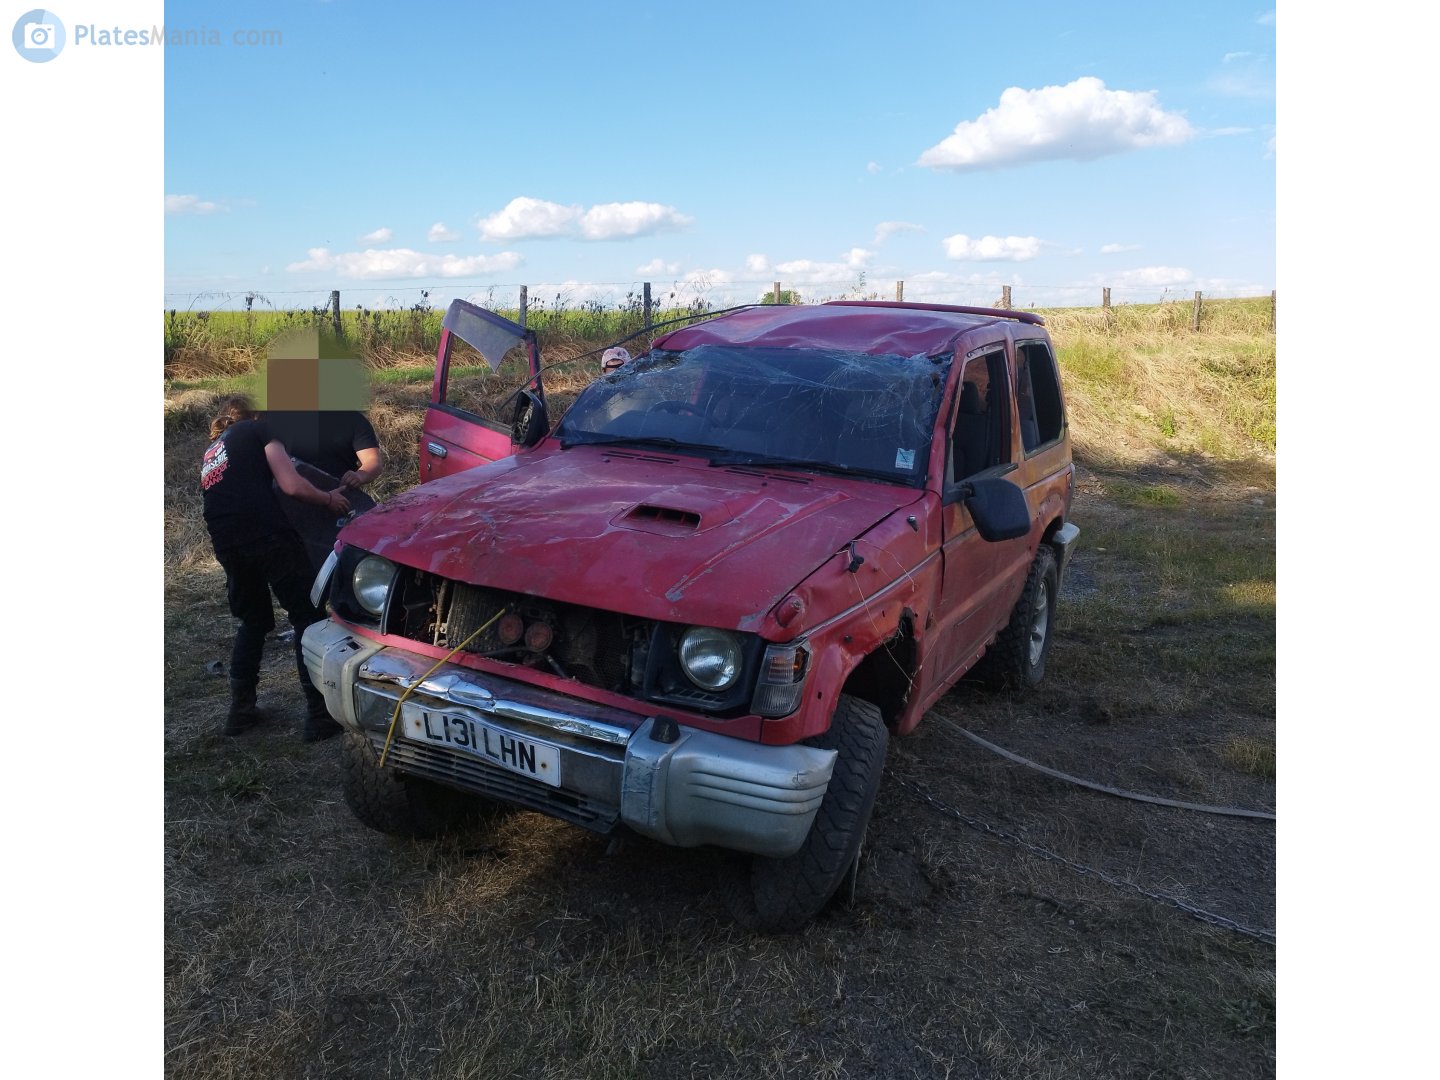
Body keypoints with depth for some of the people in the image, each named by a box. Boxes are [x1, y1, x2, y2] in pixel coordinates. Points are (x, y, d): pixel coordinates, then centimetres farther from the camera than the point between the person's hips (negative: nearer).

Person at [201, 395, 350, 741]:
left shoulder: (210, 453, 31)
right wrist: (329, 499, 13)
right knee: (307, 618, 1)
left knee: (252, 621, 25)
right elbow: (292, 485, -1)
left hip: (224, 542, 7)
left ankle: (240, 709, 23)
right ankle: (319, 714, -3)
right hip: (266, 533, -6)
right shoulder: (257, 429, 12)